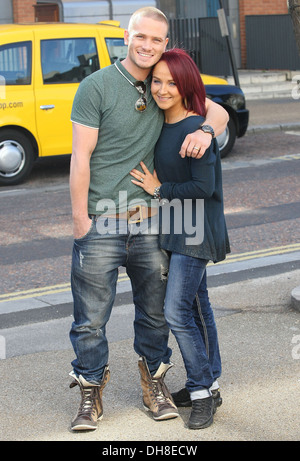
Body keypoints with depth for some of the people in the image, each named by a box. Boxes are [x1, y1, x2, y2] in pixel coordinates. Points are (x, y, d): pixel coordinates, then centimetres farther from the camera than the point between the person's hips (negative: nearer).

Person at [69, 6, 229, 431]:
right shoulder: (96, 86, -6)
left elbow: (218, 111, 12)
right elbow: (81, 156, -8)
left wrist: (205, 129, -12)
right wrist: (80, 219, -11)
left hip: (150, 220, 4)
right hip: (101, 222, -4)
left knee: (155, 309, 13)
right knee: (91, 315, 1)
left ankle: (154, 384, 30)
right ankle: (91, 393, 17)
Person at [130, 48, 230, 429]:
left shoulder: (196, 129, -20)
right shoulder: (162, 124, 7)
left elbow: (204, 188, -21)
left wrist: (160, 190, -13)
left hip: (196, 230, -9)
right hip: (175, 228, 9)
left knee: (177, 311, -10)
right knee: (196, 305, 15)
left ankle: (202, 392, 2)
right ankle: (208, 385, 26)